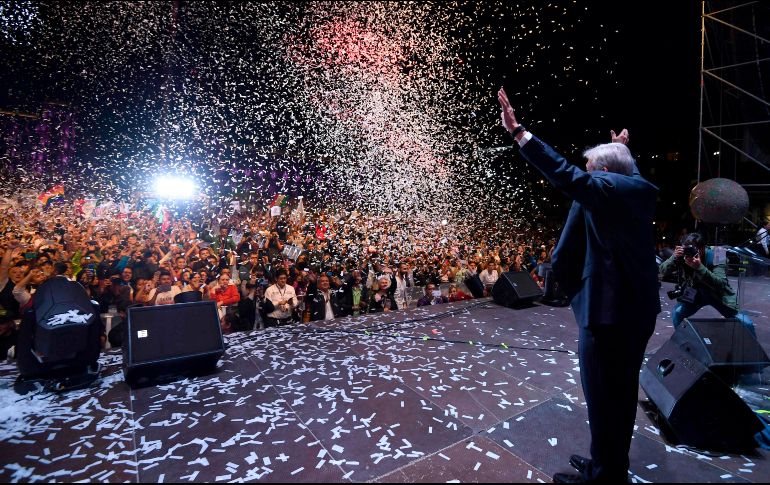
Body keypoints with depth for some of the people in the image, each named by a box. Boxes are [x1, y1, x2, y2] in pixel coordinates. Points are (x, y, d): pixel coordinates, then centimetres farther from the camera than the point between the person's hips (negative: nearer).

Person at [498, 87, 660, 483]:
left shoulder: (607, 188, -14)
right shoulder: (639, 189, 12)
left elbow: (564, 174, -27)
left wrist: (518, 131, -26)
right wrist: (620, 149, 52)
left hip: (608, 310, -10)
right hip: (636, 308, 10)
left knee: (602, 397, 3)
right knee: (622, 392, 20)